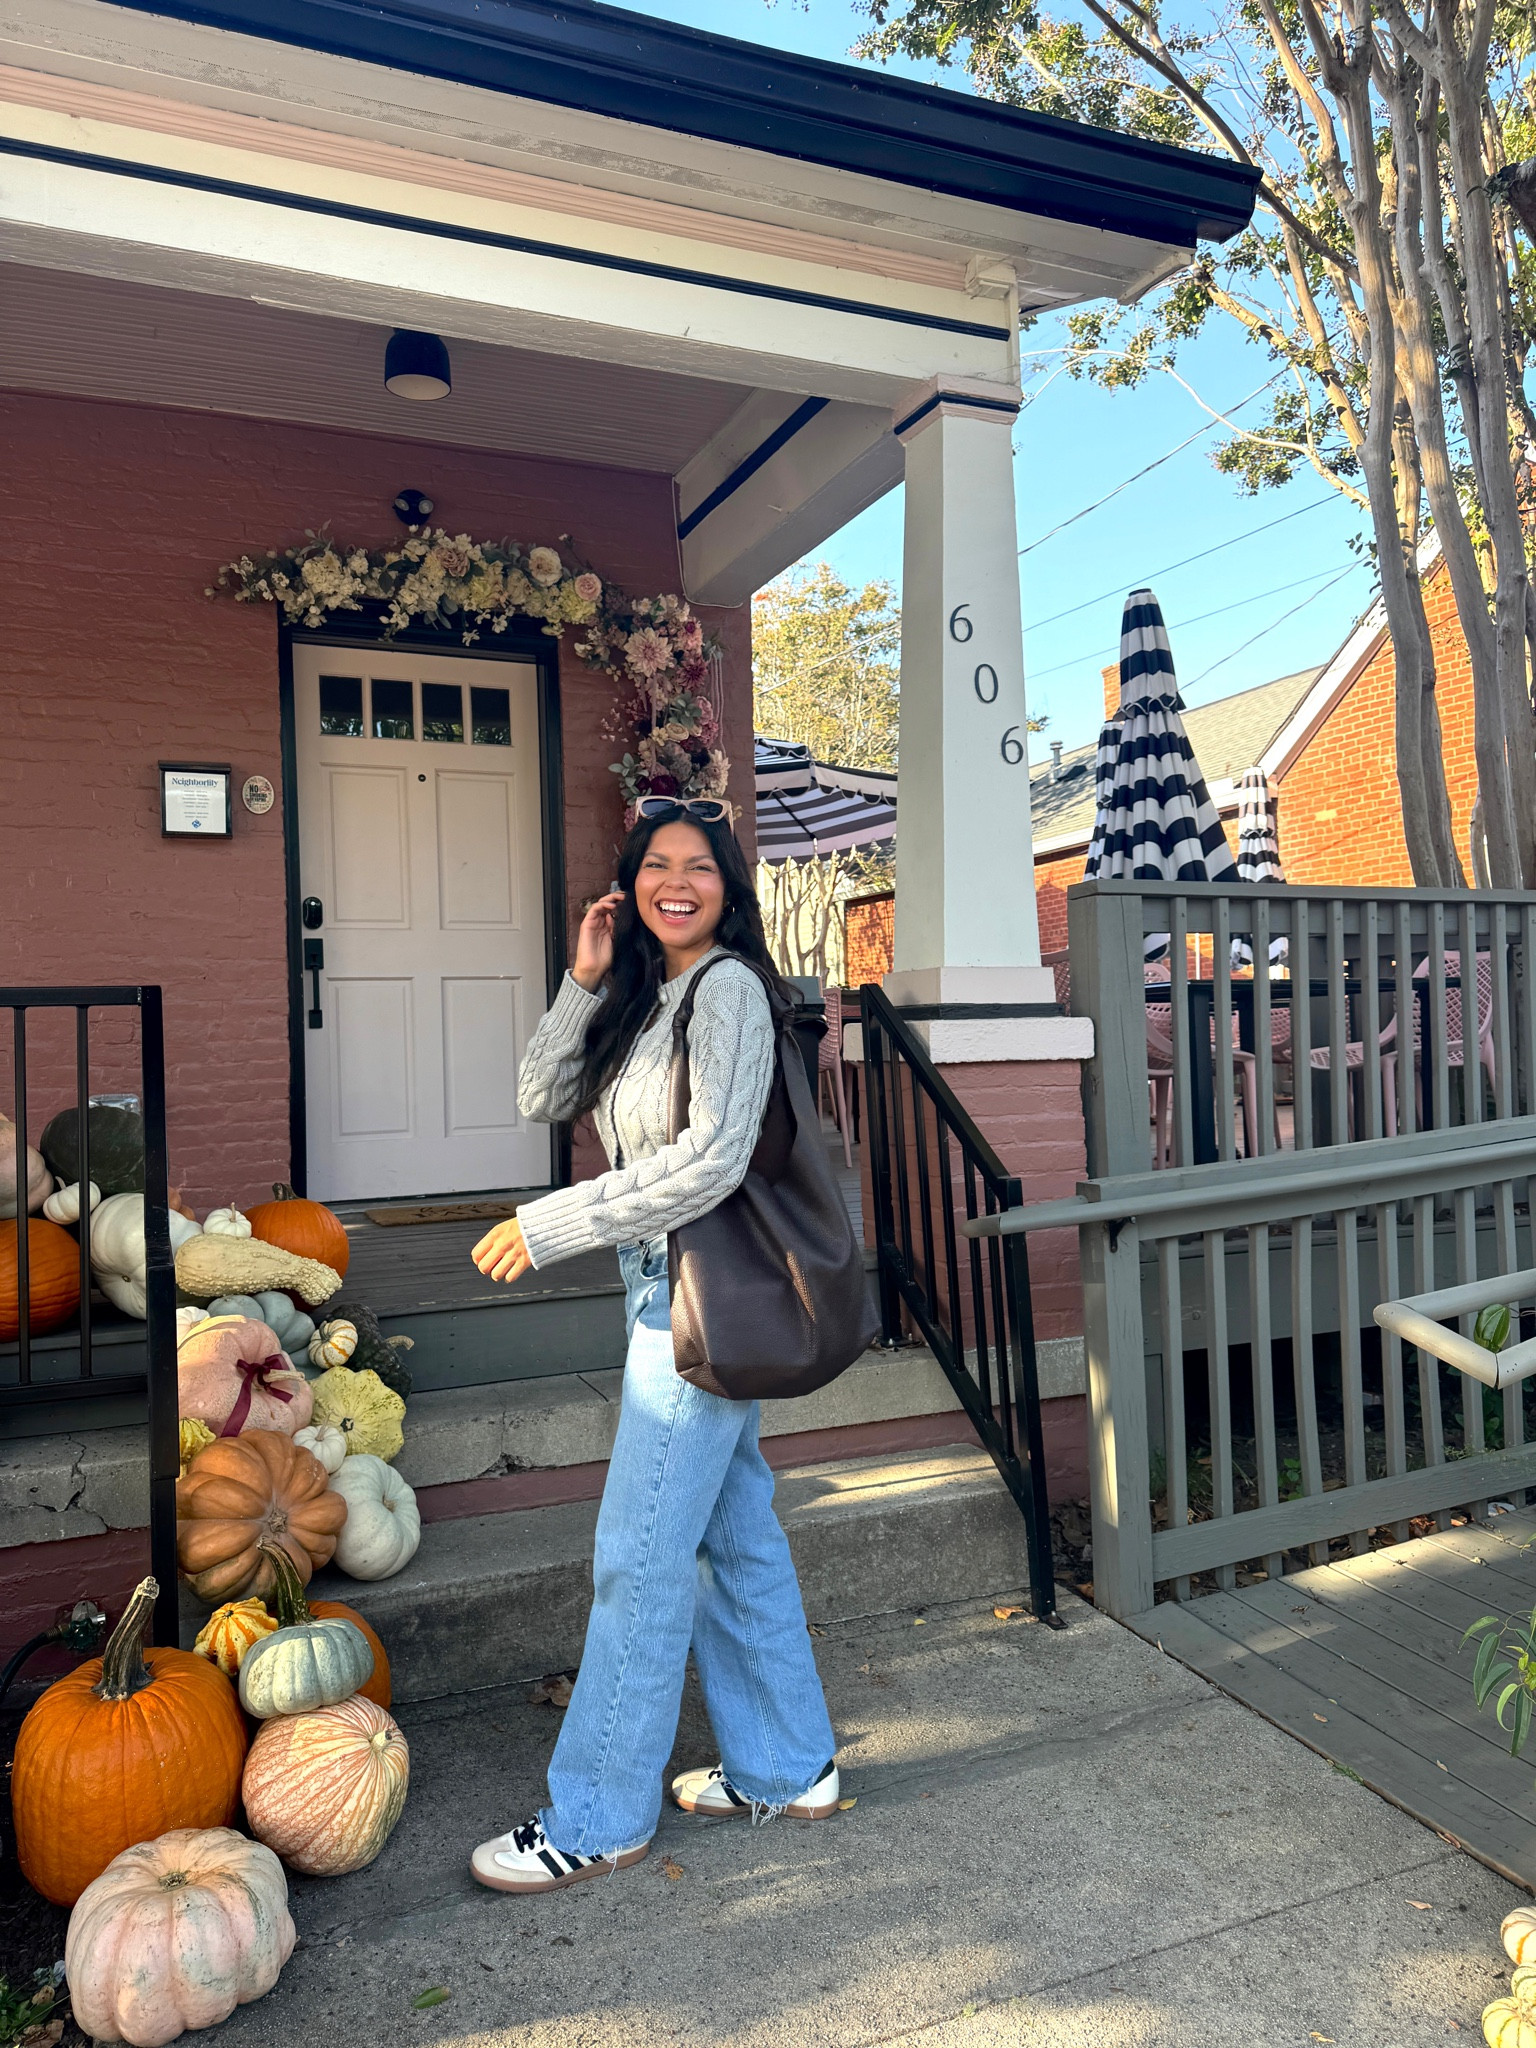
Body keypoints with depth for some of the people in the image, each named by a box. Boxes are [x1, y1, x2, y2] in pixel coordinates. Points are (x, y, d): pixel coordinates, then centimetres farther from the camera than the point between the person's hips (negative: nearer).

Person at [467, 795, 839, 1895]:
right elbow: (544, 1098, 10)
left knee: (641, 1556, 0)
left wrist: (548, 1226, -19)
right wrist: (585, 981, -1)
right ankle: (787, 1771, 32)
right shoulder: (647, 995, 13)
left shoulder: (729, 988, -14)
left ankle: (598, 1819, 17)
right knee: (734, 1533, 17)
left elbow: (710, 1161, -23)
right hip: (669, 1287, 9)